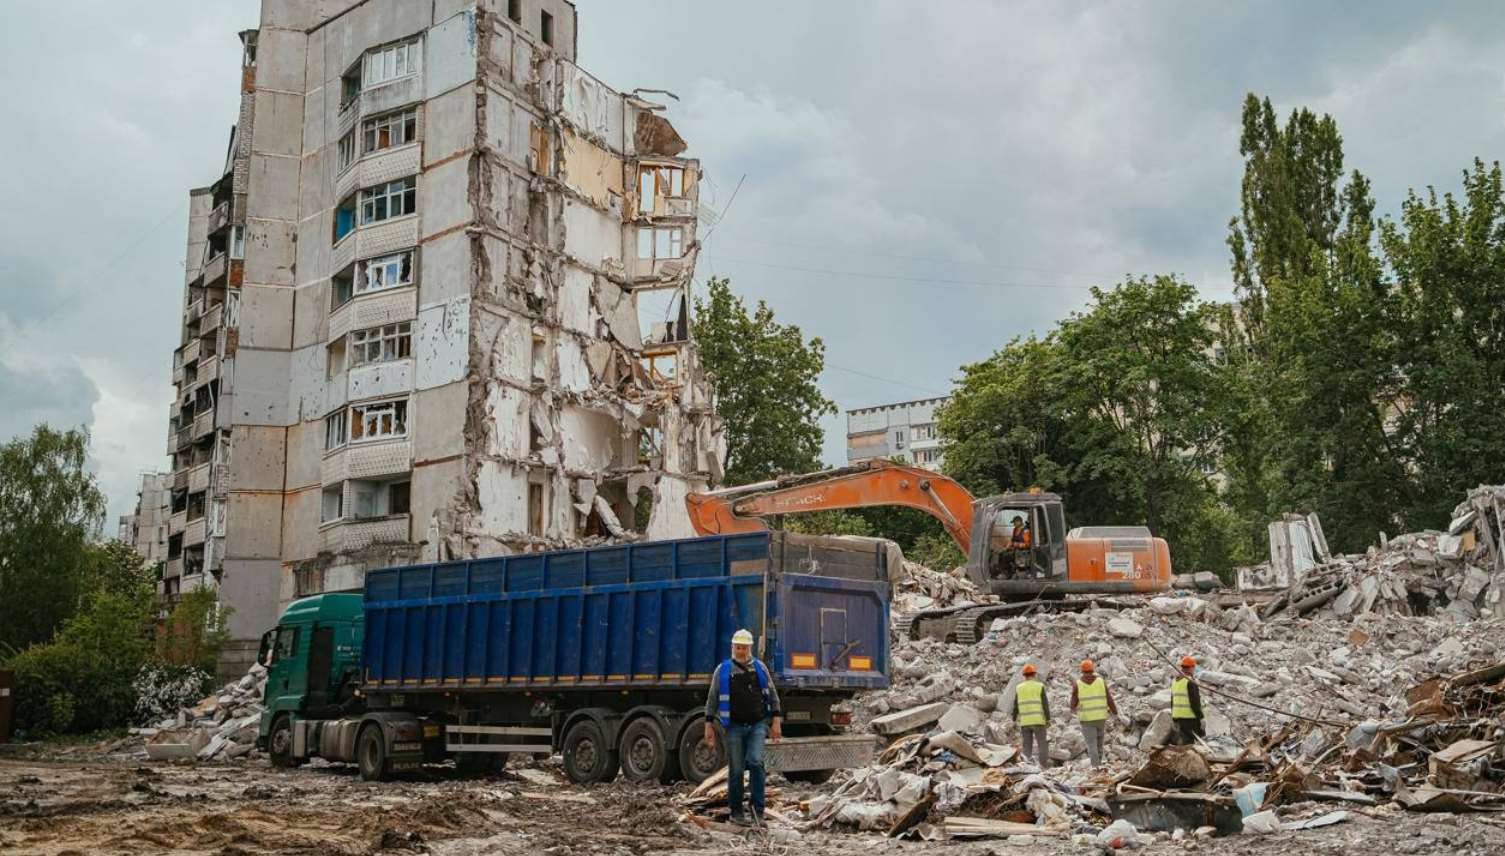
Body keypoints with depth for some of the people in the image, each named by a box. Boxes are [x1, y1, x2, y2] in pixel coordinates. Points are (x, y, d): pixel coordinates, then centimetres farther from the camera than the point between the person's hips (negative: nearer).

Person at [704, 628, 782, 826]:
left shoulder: (760, 667, 7)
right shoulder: (722, 670, 3)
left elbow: (772, 695, 10)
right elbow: (712, 699, 6)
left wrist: (776, 722, 3)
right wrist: (709, 726, 2)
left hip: (758, 724, 0)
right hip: (735, 726, 0)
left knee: (755, 762, -17)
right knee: (735, 770, 2)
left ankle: (757, 808, -9)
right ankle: (736, 812, 12)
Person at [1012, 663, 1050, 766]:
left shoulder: (1019, 688, 5)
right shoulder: (1039, 686, -2)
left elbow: (1015, 706, 6)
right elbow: (1045, 704, -7)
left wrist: (1014, 720, 13)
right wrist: (1048, 719, -4)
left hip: (1024, 722, 3)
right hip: (1038, 720, -3)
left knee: (1026, 746, 7)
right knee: (1042, 744, 0)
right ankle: (1044, 767, -10)